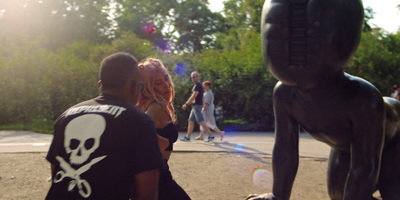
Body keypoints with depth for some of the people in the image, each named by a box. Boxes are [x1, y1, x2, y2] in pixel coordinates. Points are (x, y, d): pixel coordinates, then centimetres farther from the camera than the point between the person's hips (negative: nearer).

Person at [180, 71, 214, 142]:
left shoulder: (198, 85, -15)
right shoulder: (197, 85, 17)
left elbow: (193, 96, -20)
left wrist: (186, 104, -17)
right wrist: (187, 103, 24)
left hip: (197, 105, -10)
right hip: (195, 106, 10)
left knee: (201, 122, -10)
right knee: (191, 121, 11)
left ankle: (211, 135, -8)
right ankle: (187, 137, 15)